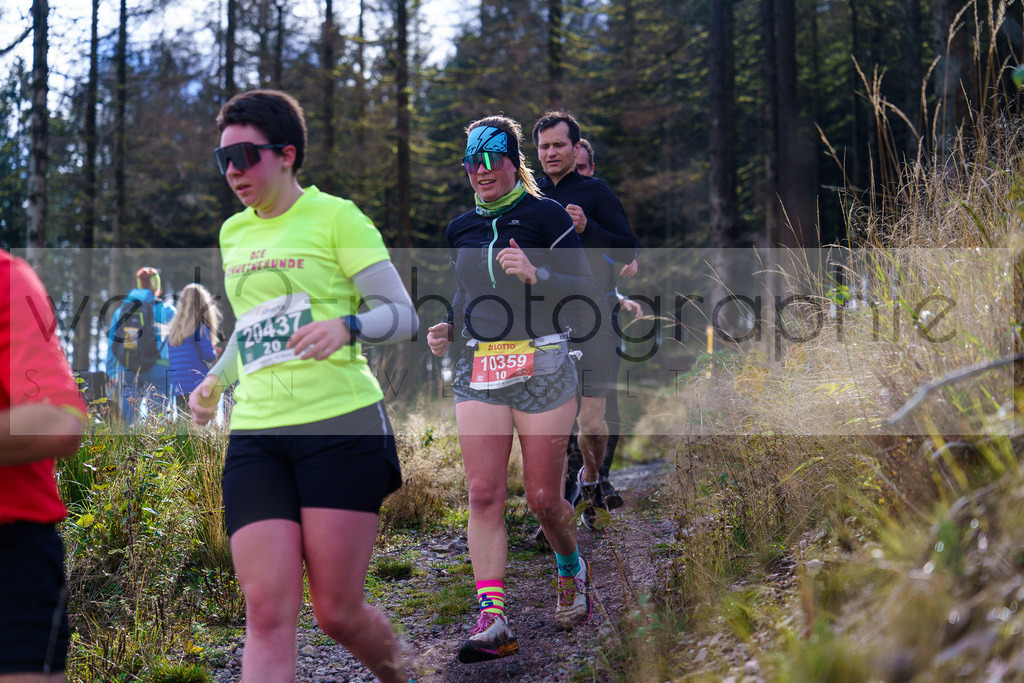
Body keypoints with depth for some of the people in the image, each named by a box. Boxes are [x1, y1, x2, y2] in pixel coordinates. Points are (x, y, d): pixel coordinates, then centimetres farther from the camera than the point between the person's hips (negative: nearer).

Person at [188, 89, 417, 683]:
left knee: (339, 612, -2)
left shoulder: (335, 216, 0)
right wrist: (216, 382, 14)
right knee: (268, 612, -8)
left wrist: (346, 326, -24)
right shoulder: (233, 233, 18)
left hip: (341, 424, -5)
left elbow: (403, 315, -4)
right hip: (256, 435, 5)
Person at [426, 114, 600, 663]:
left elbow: (586, 291, -5)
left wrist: (534, 273, -21)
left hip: (542, 366, -4)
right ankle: (492, 620, -6)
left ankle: (572, 569, 33)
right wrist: (446, 329, 6)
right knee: (483, 494, -7)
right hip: (478, 370, 4)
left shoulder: (545, 215, -2)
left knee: (543, 498, 1)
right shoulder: (460, 229, 14)